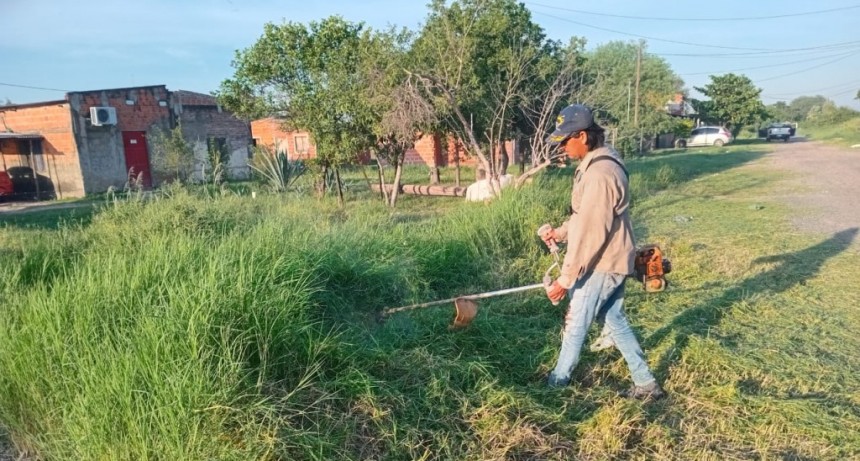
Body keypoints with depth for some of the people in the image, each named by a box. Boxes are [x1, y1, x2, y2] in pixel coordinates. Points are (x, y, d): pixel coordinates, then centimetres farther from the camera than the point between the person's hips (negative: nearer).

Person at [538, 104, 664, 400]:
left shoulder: (599, 174, -26)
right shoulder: (596, 163, 7)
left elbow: (591, 233, -27)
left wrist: (565, 278, -24)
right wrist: (561, 232, 6)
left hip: (602, 263, -10)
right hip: (610, 260, 10)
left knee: (575, 323, 7)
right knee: (613, 319, 18)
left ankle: (558, 381, 27)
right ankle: (645, 383, 27)